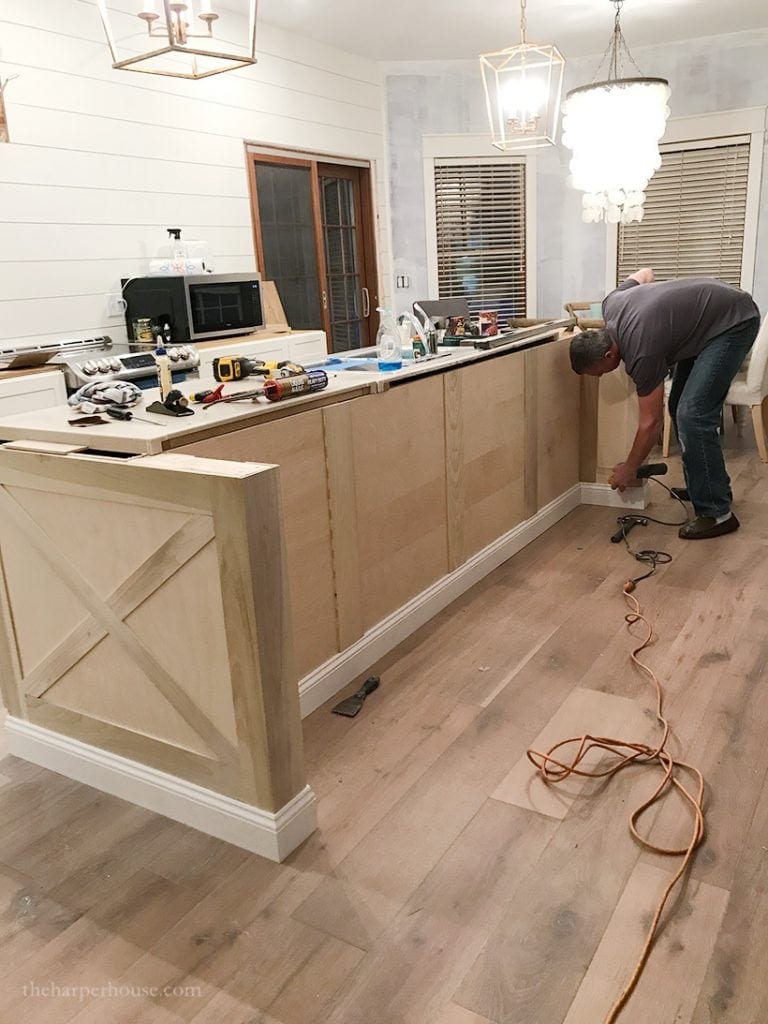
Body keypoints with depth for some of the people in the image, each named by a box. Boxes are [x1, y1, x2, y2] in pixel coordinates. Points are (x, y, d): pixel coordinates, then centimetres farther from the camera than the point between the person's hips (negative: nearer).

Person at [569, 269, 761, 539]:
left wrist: (629, 470, -5)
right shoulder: (611, 304, -8)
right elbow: (644, 273, 15)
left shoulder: (641, 351, -28)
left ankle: (717, 513, -12)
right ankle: (707, 485, 23)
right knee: (679, 408, 10)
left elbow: (651, 423, -17)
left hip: (734, 322, -10)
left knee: (692, 415, -19)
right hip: (706, 316, 10)